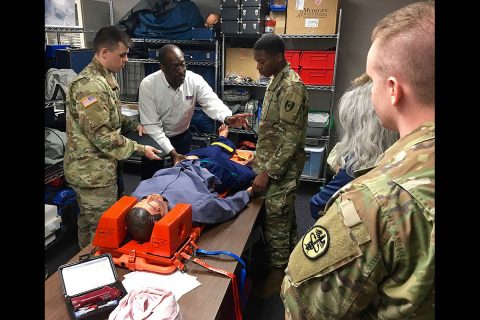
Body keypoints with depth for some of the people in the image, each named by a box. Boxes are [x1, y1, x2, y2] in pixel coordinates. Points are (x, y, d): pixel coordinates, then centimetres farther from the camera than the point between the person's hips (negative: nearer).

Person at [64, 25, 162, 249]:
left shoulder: (105, 78, 11)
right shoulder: (90, 85, -22)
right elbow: (102, 136, -24)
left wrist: (133, 125, 6)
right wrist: (140, 149, -18)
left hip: (91, 168, 10)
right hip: (94, 171, -10)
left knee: (88, 222, 23)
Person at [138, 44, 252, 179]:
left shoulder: (195, 80, -17)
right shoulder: (148, 85, -22)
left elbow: (211, 102, -29)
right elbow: (151, 125, -22)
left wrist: (228, 118, -52)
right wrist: (172, 152, -30)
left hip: (182, 137, 2)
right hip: (155, 138, -1)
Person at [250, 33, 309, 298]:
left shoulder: (291, 86, -20)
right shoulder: (276, 80, 10)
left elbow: (291, 139, -23)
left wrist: (267, 172, -22)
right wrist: (260, 161, 18)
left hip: (281, 168, -9)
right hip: (272, 162, 9)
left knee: (275, 219, 2)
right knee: (285, 217, 19)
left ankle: (278, 273, 19)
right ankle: (290, 261, 36)